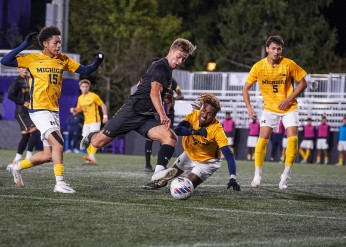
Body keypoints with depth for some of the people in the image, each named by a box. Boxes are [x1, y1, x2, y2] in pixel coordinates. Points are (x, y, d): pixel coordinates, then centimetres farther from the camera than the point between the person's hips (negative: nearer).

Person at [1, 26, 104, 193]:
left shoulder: (63, 60, 9)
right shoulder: (33, 59, -5)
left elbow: (85, 71, 12)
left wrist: (97, 62, -7)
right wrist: (24, 45, -16)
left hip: (54, 111, 7)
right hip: (39, 110, -7)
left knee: (48, 155, 9)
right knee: (58, 143, -22)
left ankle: (17, 167, 30)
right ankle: (60, 183, -16)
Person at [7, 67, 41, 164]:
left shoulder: (29, 80, 13)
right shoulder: (16, 82, -9)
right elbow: (10, 96, -16)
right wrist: (23, 103, -17)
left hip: (29, 112, 8)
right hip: (21, 112, -8)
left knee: (26, 136, 8)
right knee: (35, 132, -17)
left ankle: (17, 159, 15)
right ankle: (29, 156, -10)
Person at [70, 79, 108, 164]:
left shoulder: (94, 96, -6)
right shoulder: (80, 98, 12)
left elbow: (103, 105, -2)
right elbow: (79, 109, 22)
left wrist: (105, 116, -11)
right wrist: (74, 110, -1)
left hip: (95, 121, -7)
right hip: (86, 122, 7)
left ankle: (92, 156, -33)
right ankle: (91, 158, 12)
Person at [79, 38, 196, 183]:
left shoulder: (169, 71, 17)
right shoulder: (160, 67, -12)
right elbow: (154, 93, -29)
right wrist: (162, 115, -42)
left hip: (147, 118, 8)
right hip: (131, 111, -8)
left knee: (171, 137, -21)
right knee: (98, 143, -1)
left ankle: (159, 171, -34)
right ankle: (90, 138, 36)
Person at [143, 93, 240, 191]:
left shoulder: (217, 130, -36)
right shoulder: (195, 115, -25)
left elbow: (229, 155, -40)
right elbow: (177, 130, -36)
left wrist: (232, 178, -51)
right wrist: (195, 131, -52)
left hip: (208, 161, -4)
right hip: (190, 154, 4)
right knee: (173, 172, 22)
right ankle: (159, 182, 50)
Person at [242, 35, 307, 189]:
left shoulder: (289, 65, -12)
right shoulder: (259, 67, -8)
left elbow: (303, 83, -2)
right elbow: (246, 88, 1)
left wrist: (289, 99, -13)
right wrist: (249, 107, -10)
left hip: (289, 107, -1)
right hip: (270, 107, 1)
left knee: (293, 139, -15)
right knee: (262, 139, -11)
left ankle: (286, 176, -2)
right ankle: (257, 175, 2)